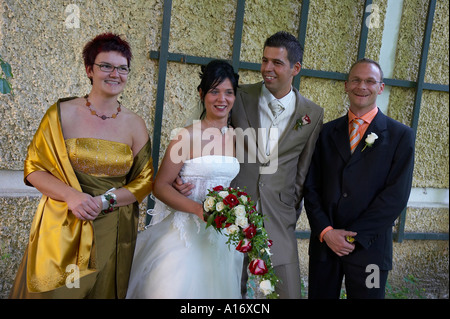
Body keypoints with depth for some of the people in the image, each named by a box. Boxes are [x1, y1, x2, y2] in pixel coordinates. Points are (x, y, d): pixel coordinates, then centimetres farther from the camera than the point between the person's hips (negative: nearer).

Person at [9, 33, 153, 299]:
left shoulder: (135, 124, 1)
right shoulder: (62, 113, -5)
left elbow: (144, 181, 2)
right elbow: (34, 168, -3)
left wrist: (104, 201, -13)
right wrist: (72, 196, -19)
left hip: (112, 234, 2)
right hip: (61, 230, -2)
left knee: (103, 291, 13)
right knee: (54, 291, 5)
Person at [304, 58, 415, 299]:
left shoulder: (401, 136, 0)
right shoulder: (327, 132, 8)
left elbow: (396, 195, -8)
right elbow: (311, 187, 5)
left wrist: (354, 235, -12)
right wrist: (325, 231, -9)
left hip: (369, 247, -2)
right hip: (324, 242, 3)